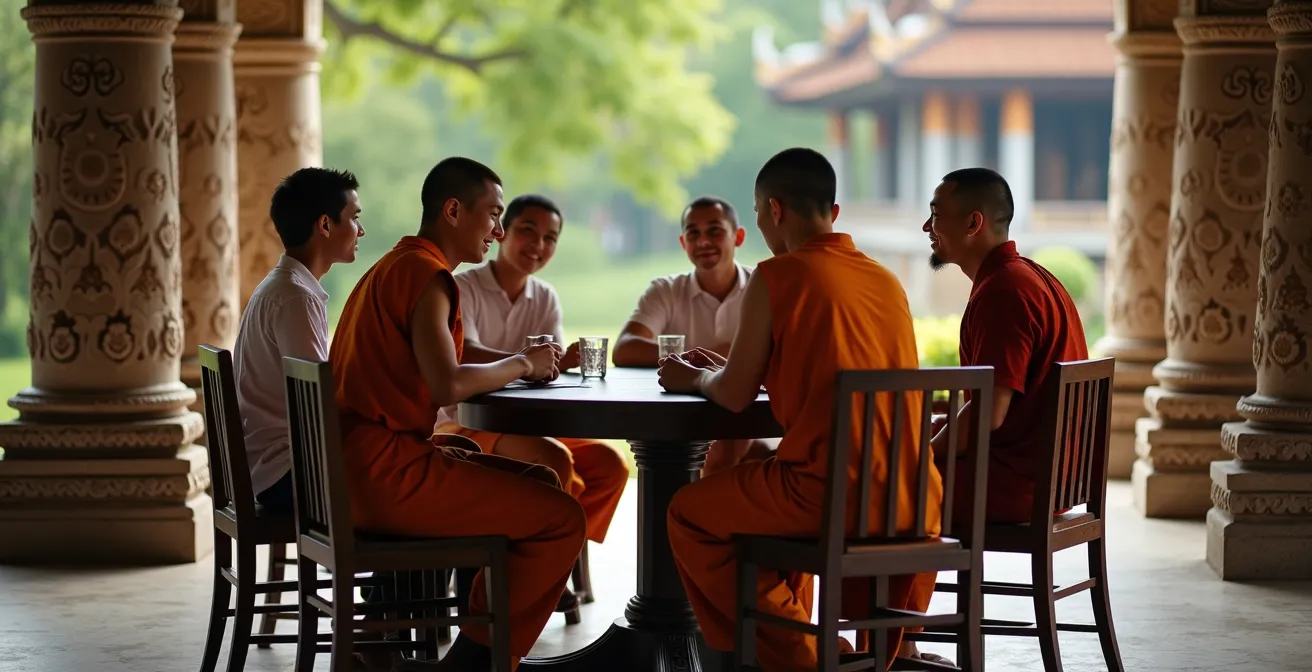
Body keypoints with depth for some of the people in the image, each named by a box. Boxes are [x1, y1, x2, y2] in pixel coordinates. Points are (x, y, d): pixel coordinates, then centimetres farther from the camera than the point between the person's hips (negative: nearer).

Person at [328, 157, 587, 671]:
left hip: (359, 466, 11)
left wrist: (524, 360, 7)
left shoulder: (395, 266, 20)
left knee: (541, 484, 18)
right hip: (387, 472, -11)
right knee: (561, 517, -10)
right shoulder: (426, 275, -12)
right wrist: (522, 363, -7)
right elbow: (448, 385, -24)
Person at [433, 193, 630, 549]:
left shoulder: (546, 299, 10)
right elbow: (466, 357, -28)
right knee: (553, 462, -32)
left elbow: (554, 367, -1)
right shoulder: (462, 289, -10)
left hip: (519, 426, 7)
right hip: (461, 428, -7)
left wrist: (566, 362, -27)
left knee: (609, 464, -15)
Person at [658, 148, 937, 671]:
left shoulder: (777, 276, -5)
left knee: (689, 514, 18)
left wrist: (695, 378, 21)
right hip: (910, 499, 7)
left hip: (831, 493, -7)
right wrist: (724, 368, 32)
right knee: (774, 495, 36)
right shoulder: (887, 281, 14)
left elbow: (735, 396, -1)